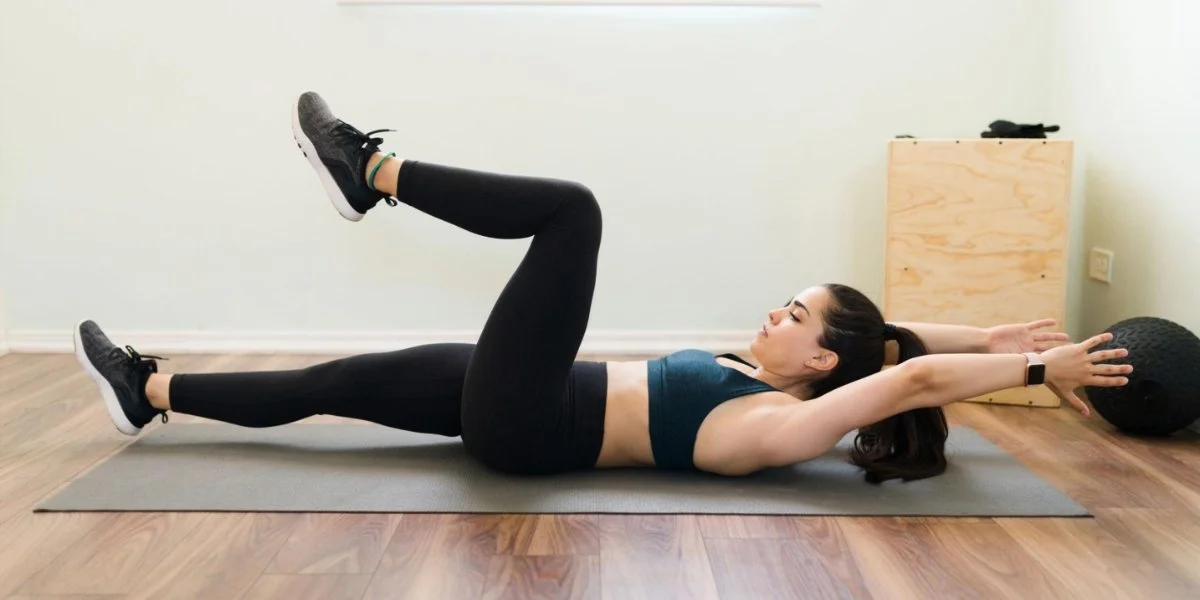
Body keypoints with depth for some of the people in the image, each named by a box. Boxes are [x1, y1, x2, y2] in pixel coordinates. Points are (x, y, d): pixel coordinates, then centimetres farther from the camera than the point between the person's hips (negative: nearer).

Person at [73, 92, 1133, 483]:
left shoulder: (780, 426, -14)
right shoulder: (764, 384, 9)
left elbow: (909, 375, -22)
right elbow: (885, 335, 15)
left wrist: (1033, 367, -17)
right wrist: (997, 336, 12)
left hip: (531, 424, -9)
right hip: (532, 407, 9)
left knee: (573, 208, -15)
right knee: (339, 382, 13)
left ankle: (373, 171, -2)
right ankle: (152, 391, 27)